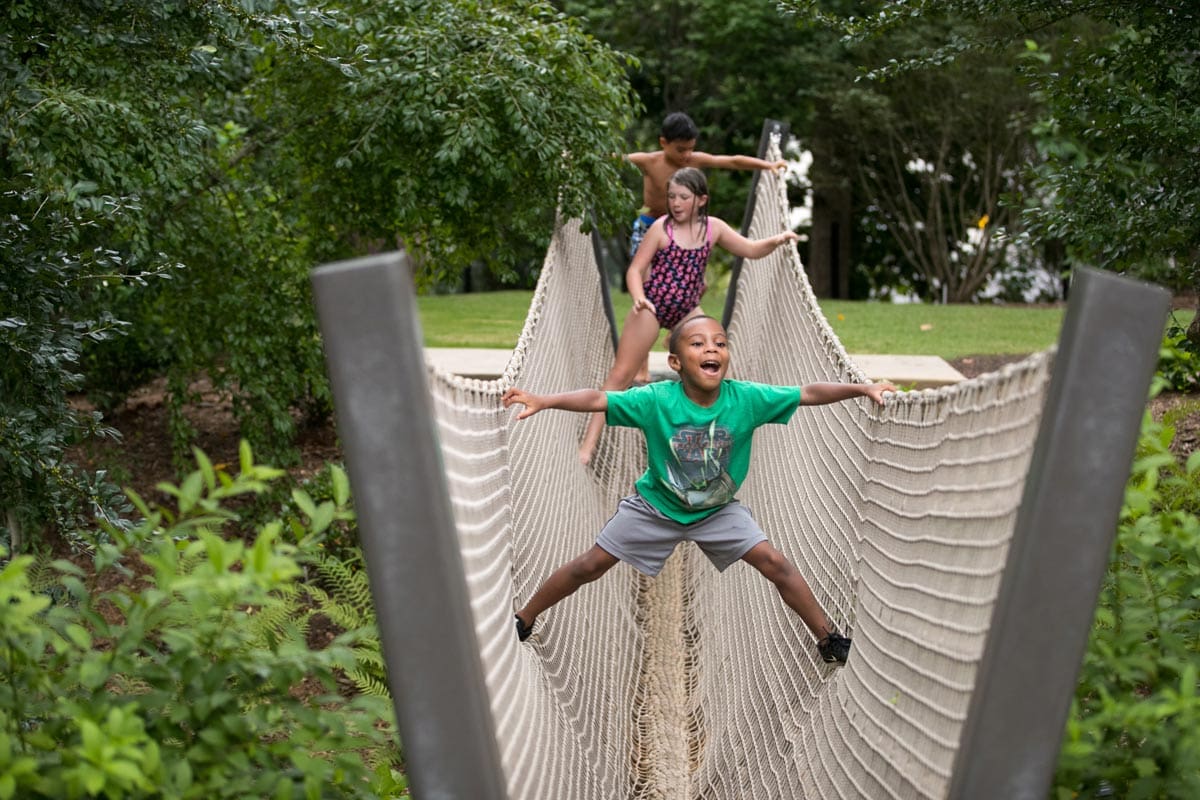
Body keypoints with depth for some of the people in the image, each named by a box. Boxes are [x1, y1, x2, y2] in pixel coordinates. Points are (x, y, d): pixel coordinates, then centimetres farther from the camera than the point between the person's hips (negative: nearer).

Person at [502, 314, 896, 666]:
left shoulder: (747, 398, -24)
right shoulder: (655, 399, -30)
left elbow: (808, 393, -21)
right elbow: (597, 399, -35)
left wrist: (862, 388, -28)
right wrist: (541, 401, -48)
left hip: (719, 509, 1)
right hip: (655, 506, -1)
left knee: (776, 564, -8)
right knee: (590, 566, 2)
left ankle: (829, 639, 11)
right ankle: (523, 621, 23)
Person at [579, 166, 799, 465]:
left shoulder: (713, 227, -1)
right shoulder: (661, 228, -13)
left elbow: (751, 250, 6)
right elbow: (635, 269, -13)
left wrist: (777, 239, -13)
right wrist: (638, 298, -33)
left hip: (687, 311, 4)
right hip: (652, 307, -4)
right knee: (621, 374, -3)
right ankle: (588, 444, -2)